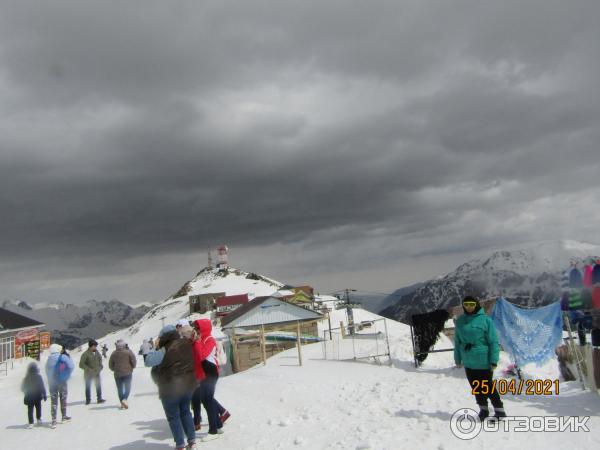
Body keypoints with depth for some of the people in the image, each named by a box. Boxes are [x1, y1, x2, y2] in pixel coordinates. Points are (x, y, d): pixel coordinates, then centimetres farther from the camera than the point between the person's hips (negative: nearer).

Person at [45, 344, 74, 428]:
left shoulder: (49, 359, 5)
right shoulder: (62, 357, -8)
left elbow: (47, 371, 10)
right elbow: (71, 366, -16)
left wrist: (50, 381, 16)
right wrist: (66, 375, -1)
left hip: (52, 382, 3)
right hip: (61, 381, -3)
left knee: (53, 401, 2)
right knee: (63, 399, 14)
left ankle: (54, 420, -5)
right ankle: (64, 416, 25)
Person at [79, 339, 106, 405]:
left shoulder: (96, 352, 2)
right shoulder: (85, 354, -17)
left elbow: (100, 359, 19)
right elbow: (81, 364, -19)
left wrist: (100, 366, 4)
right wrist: (89, 369, -23)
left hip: (96, 373, 5)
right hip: (88, 374, -5)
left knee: (98, 386, 5)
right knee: (88, 387, 8)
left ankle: (99, 398, 12)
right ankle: (88, 400, 20)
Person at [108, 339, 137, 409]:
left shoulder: (114, 354, 4)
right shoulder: (128, 352, -5)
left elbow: (110, 365, 8)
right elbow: (134, 361, -7)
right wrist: (132, 368, 10)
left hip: (117, 374, 2)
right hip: (127, 373, -2)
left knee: (120, 388, 10)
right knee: (127, 387, 4)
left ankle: (122, 403, 7)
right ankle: (124, 399, -19)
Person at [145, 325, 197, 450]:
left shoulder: (165, 349, -20)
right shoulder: (187, 345, -1)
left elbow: (148, 362, -16)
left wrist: (156, 348, -7)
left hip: (170, 388, -6)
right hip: (188, 384, 6)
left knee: (173, 416, 8)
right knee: (185, 412, 20)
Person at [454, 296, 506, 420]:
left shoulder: (485, 319, -10)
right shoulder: (460, 321, 4)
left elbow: (493, 341, -10)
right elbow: (457, 341, 11)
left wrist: (494, 361, -13)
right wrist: (458, 359, 11)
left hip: (483, 362, -5)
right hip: (468, 362, 5)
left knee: (488, 387, 3)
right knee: (476, 388, 15)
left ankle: (499, 411, 18)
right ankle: (483, 409, 31)